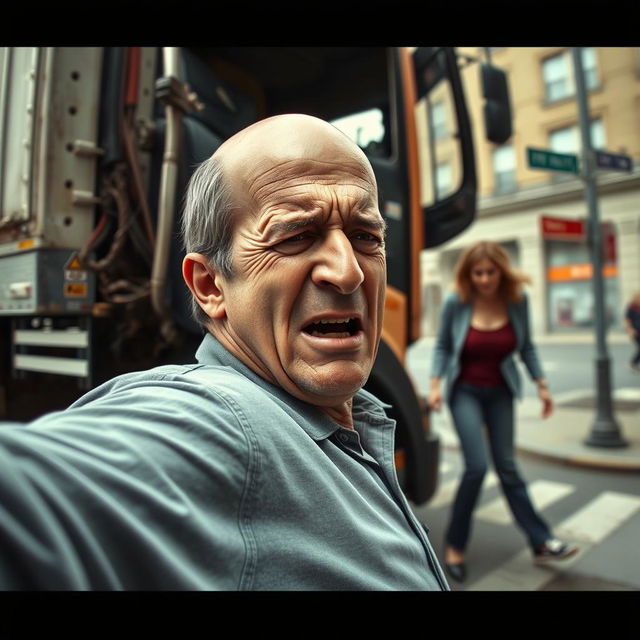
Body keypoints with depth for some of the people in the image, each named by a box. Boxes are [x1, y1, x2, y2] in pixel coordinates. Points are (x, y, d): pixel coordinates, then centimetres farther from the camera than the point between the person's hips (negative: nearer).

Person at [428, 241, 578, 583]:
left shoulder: (517, 300, -8)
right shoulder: (456, 303, -15)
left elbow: (526, 347, 4)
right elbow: (442, 346, -3)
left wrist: (542, 385, 3)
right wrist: (436, 383, -13)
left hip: (500, 392, 3)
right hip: (465, 391, -3)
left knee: (507, 465, 8)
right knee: (477, 466, -11)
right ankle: (454, 546, 8)